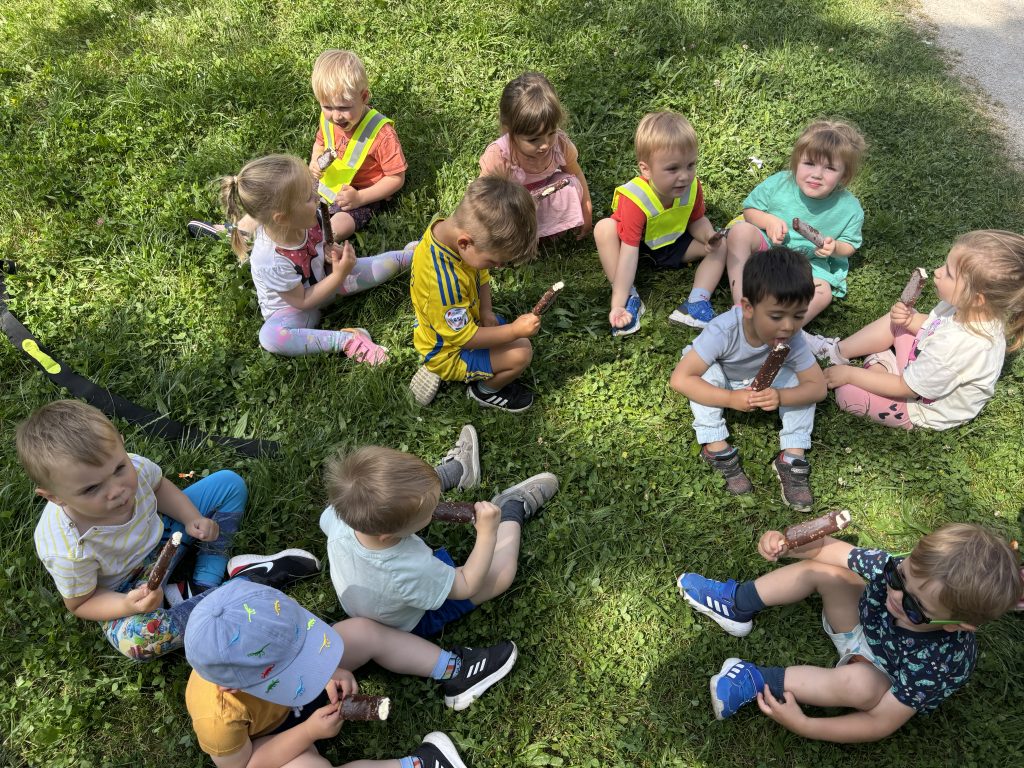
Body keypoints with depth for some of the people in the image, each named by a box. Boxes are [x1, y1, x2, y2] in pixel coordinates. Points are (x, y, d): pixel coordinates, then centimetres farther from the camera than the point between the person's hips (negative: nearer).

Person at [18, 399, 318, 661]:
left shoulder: (133, 466, -27)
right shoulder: (66, 551, -37)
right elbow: (80, 603, -18)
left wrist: (193, 519, -14)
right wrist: (128, 605, -36)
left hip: (162, 532, 5)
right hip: (129, 587, -4)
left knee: (229, 484, -1)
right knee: (132, 639, -36)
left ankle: (204, 585, -10)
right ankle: (244, 581, -18)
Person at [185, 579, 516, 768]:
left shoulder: (253, 649, -30)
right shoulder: (217, 719, -42)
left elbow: (292, 649, -7)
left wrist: (328, 672, -23)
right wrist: (308, 732, -30)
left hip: (288, 695, 5)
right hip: (263, 735, -5)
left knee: (364, 630, -9)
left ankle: (454, 671, 2)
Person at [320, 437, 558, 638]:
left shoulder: (339, 515, -35)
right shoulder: (412, 571, -48)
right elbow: (466, 587, -27)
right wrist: (487, 533, -30)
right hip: (409, 624, -5)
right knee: (501, 573, -9)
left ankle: (453, 471, 28)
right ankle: (513, 509, 18)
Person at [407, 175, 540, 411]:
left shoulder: (457, 227, -18)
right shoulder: (444, 282, -43)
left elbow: (482, 277, 1)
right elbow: (464, 337, -30)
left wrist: (487, 313, -11)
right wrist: (515, 330, -27)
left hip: (462, 319, 9)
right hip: (448, 352, -9)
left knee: (519, 337, 18)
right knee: (521, 352, -15)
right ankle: (486, 392, 14)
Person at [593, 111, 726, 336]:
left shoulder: (692, 187, -21)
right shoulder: (634, 200, -36)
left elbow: (697, 221, -1)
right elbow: (629, 254, -38)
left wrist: (709, 237, -27)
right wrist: (617, 304, -42)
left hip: (674, 243, 5)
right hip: (640, 246, -4)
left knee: (721, 245, -11)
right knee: (604, 229, -34)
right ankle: (629, 298, -28)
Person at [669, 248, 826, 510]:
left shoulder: (793, 339, -30)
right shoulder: (723, 331, -40)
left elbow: (818, 387, -25)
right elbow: (680, 379, -41)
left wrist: (780, 397, -44)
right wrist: (731, 398, -46)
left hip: (763, 385, 3)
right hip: (722, 382, -2)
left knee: (796, 378, -23)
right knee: (708, 373, -34)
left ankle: (793, 457, -18)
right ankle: (716, 448, -23)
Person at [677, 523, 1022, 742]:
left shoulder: (939, 664, -39)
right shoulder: (899, 570, -30)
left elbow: (880, 725, -31)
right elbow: (826, 548, -16)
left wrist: (802, 726, -36)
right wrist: (785, 543, -36)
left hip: (887, 689, -5)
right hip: (864, 625, 5)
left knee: (859, 682, -40)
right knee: (823, 570, -18)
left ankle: (757, 682, -22)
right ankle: (737, 603, 2)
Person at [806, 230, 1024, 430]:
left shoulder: (957, 346, -43)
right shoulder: (969, 308, -19)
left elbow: (904, 388, -28)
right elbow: (931, 325, 4)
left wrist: (849, 374, -19)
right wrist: (910, 319, -19)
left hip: (924, 408, -8)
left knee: (848, 393, -18)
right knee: (896, 320, 7)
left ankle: (879, 362, 10)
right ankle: (839, 350, 16)